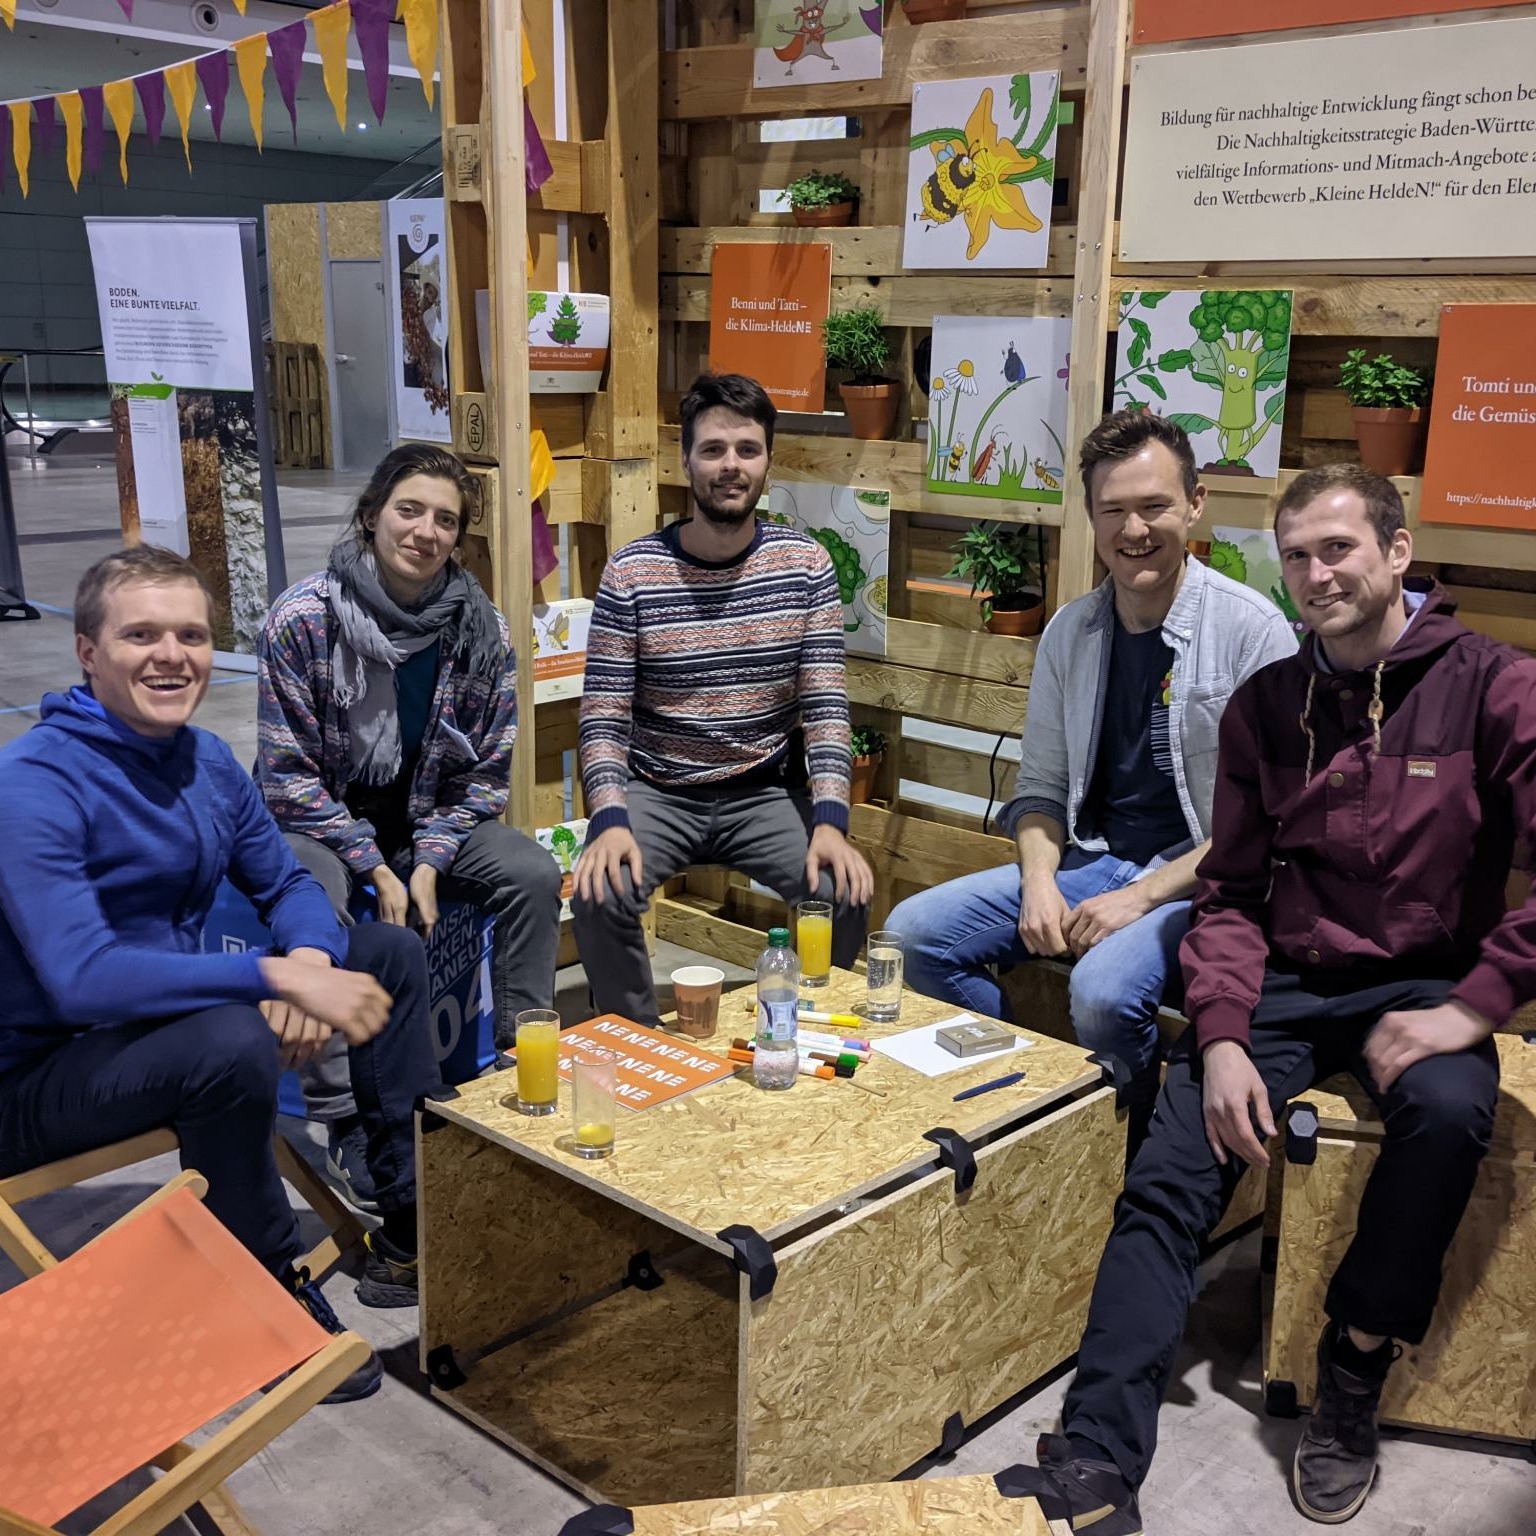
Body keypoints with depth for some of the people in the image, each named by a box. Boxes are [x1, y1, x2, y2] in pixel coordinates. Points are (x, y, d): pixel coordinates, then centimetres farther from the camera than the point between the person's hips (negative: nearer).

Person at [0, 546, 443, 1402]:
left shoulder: (208, 761, 1)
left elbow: (288, 886, 7)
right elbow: (81, 980, -33)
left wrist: (310, 960, -17)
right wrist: (280, 977, -35)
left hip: (174, 1015, 8)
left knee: (391, 952, 2)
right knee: (233, 1040, -38)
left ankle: (416, 1234, 3)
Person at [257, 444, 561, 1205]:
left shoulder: (480, 628, -7)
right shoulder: (301, 618, -16)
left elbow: (484, 772, -1)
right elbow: (289, 773, -13)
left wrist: (428, 862, -14)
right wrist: (375, 868, -19)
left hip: (429, 819, 3)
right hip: (318, 820, -3)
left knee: (533, 874, -20)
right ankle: (346, 1121, -23)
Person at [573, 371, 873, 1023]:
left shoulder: (806, 563, -2)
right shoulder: (631, 572, -6)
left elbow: (825, 706, -6)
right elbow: (603, 717, -7)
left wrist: (830, 820, -21)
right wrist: (610, 820, -25)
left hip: (768, 792, 1)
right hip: (654, 792, -1)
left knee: (844, 893, -22)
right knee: (600, 894, -27)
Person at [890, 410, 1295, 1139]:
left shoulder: (1253, 629, -10)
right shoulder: (1070, 632, 7)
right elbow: (1041, 787, 12)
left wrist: (1144, 895, -18)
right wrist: (1038, 882, -7)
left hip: (1200, 880, -6)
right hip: (1088, 861, 6)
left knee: (1104, 988, -34)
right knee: (913, 933, -9)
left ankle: (1131, 1160, -4)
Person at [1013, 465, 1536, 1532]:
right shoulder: (1265, 705, 7)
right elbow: (1232, 891, 7)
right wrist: (1221, 1036, -8)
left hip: (1420, 986, -2)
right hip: (1285, 985, 3)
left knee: (1447, 1108, -34)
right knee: (1167, 1176, -18)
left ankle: (1353, 1380, -10)